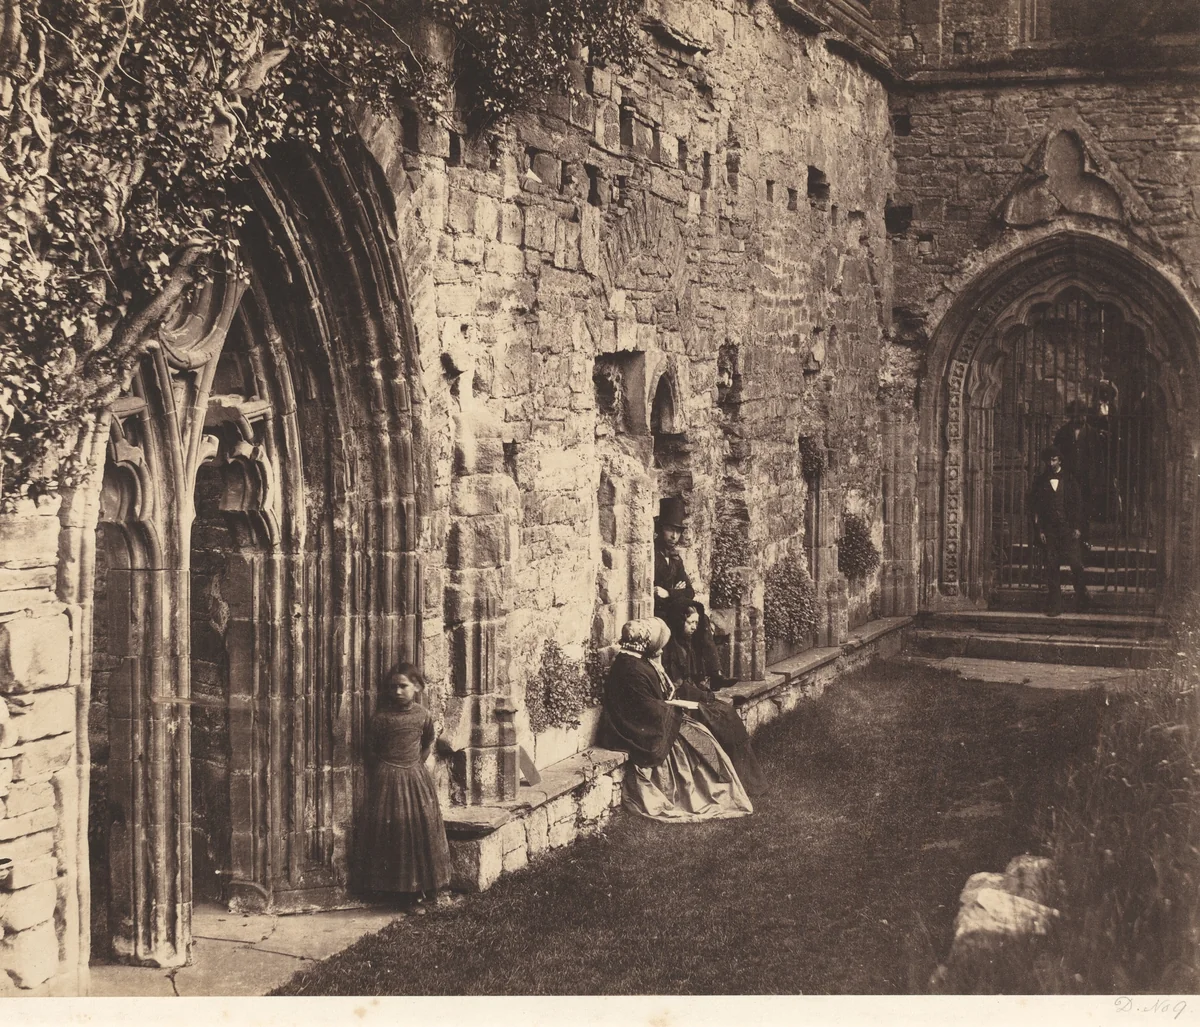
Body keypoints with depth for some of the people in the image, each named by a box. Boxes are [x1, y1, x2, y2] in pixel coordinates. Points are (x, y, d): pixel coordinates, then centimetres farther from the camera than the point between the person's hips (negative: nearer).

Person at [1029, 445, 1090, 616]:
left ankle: (1081, 601, 11)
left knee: (1076, 565, -5)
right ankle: (1054, 605, 5)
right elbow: (1035, 508, 5)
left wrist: (1077, 527, -2)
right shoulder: (1040, 482, 7)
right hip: (1049, 530, 0)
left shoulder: (1069, 480, 8)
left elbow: (1078, 504, 7)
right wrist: (1039, 530, -3)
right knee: (1051, 568, 0)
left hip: (1068, 530, 0)